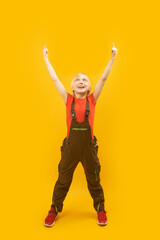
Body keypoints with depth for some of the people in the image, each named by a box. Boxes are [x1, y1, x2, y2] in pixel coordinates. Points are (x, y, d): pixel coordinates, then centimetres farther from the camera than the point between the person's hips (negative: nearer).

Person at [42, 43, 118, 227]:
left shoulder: (92, 99, 0)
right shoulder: (68, 100, 0)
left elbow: (103, 78, -5)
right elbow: (55, 79, 1)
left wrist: (113, 57, -8)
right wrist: (46, 58, 4)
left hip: (88, 146, 0)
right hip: (70, 146, 0)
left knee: (94, 180, 16)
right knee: (63, 180, 14)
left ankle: (100, 210, 38)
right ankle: (54, 210, 35)